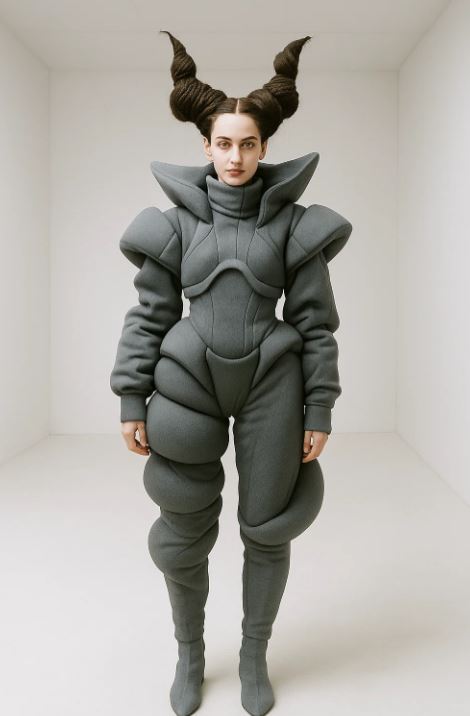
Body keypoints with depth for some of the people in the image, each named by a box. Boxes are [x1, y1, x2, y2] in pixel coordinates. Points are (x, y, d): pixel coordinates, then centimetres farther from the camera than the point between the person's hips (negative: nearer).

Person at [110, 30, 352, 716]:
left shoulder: (294, 222, 1)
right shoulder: (176, 221, 3)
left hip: (269, 387, 0)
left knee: (268, 529, 8)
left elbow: (315, 321, 0)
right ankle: (190, 654, 36)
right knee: (183, 535, 9)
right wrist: (131, 401, -2)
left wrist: (319, 410, -3)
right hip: (190, 383, 1)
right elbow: (149, 315, 3)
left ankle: (254, 656, 35)